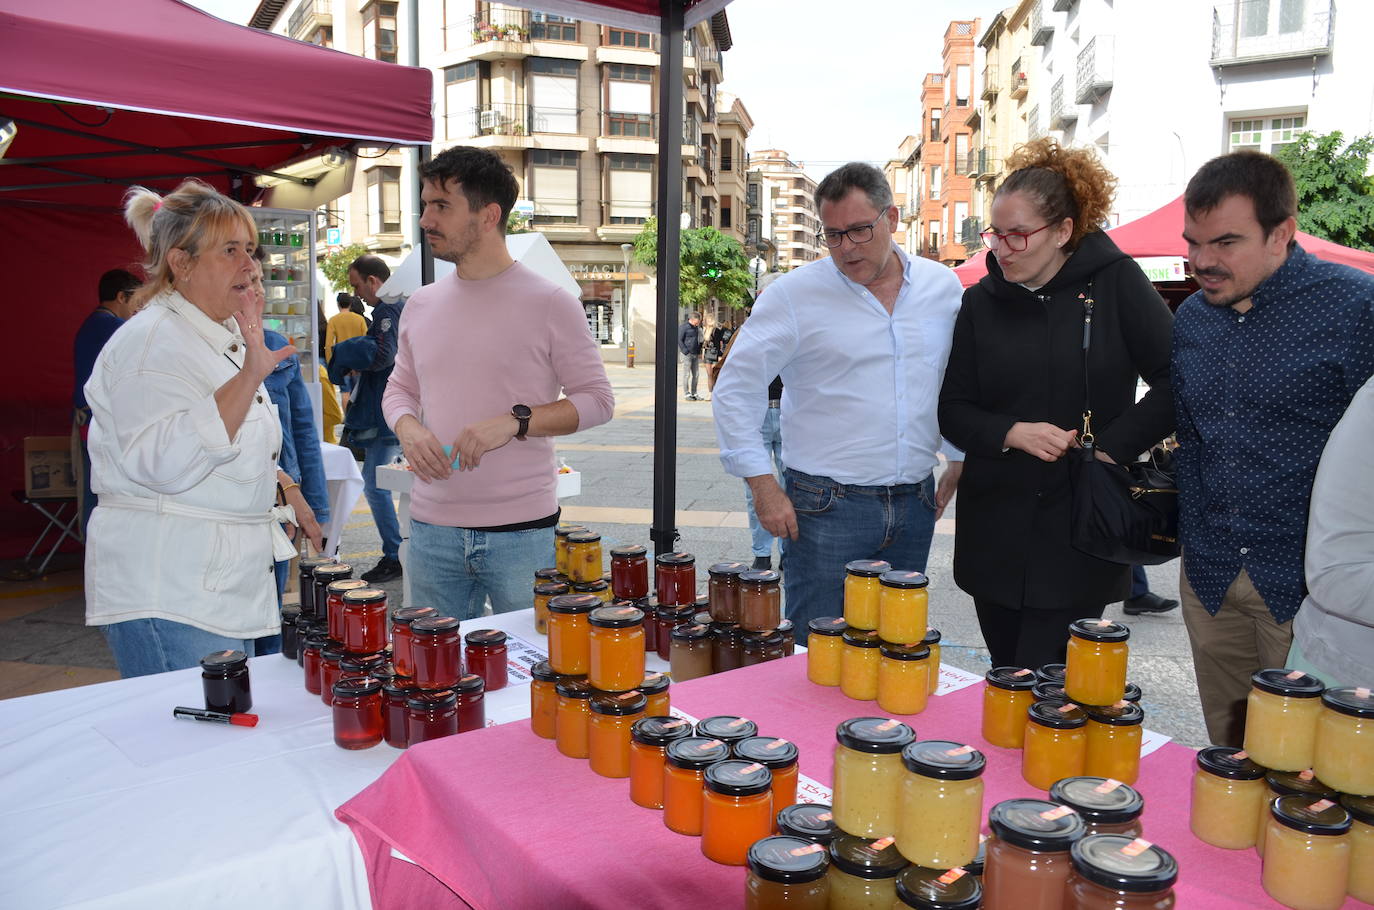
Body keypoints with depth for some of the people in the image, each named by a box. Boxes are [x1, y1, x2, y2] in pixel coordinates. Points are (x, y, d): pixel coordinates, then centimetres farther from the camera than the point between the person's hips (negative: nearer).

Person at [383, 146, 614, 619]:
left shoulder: (550, 304, -6)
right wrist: (407, 428, -4)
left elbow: (597, 400, -5)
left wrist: (515, 422, -18)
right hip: (432, 530, 4)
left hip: (522, 531, -4)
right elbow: (399, 387, 20)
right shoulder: (421, 305, 9)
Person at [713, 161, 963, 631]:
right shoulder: (795, 294, -6)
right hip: (827, 507, -4)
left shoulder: (942, 286, 7)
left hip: (915, 504, 4)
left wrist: (960, 460, 14)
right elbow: (735, 390, -5)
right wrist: (763, 485, -9)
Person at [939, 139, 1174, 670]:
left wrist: (1112, 447, -11)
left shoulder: (1115, 282, -3)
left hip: (1079, 531, -3)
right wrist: (1013, 433, -13)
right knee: (1006, 681, 13)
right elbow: (952, 410, 4)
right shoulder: (980, 303, 4)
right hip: (995, 531, 3)